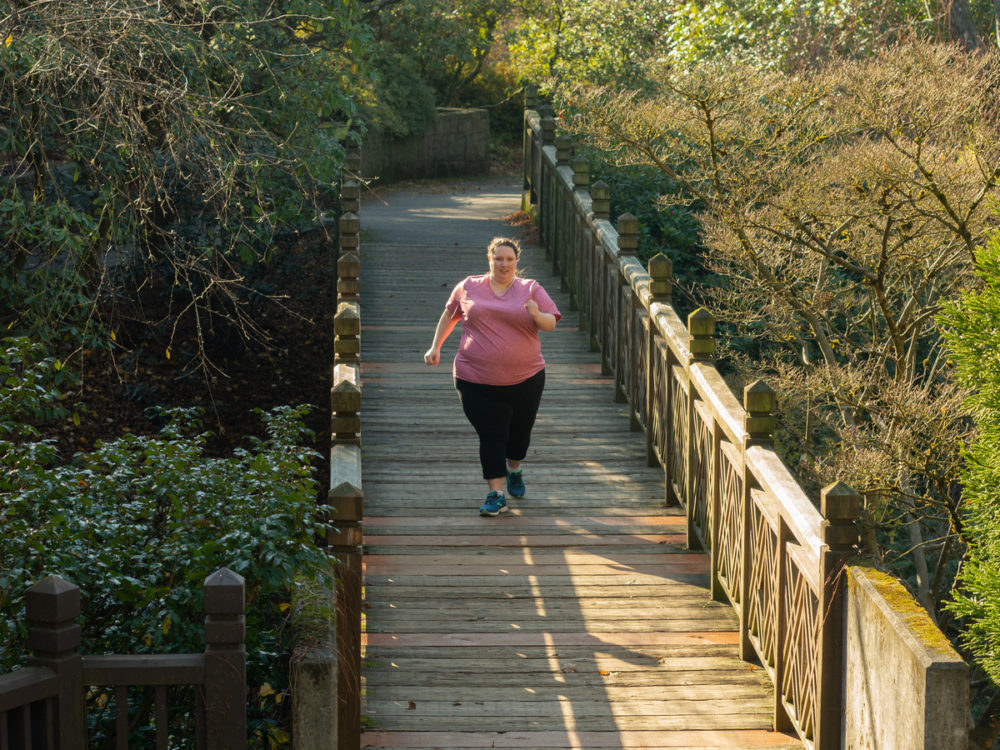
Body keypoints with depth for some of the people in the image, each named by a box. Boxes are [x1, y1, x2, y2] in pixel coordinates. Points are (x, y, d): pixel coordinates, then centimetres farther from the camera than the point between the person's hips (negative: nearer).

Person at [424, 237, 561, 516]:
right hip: (478, 381, -1)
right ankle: (496, 494, -2)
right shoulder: (468, 288, 6)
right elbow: (449, 315, 20)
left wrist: (537, 316, -22)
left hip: (524, 378, 1)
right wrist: (436, 347, 17)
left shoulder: (531, 289, 4)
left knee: (520, 431, 14)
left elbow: (551, 323, -1)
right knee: (490, 437, -6)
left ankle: (514, 470, 44)